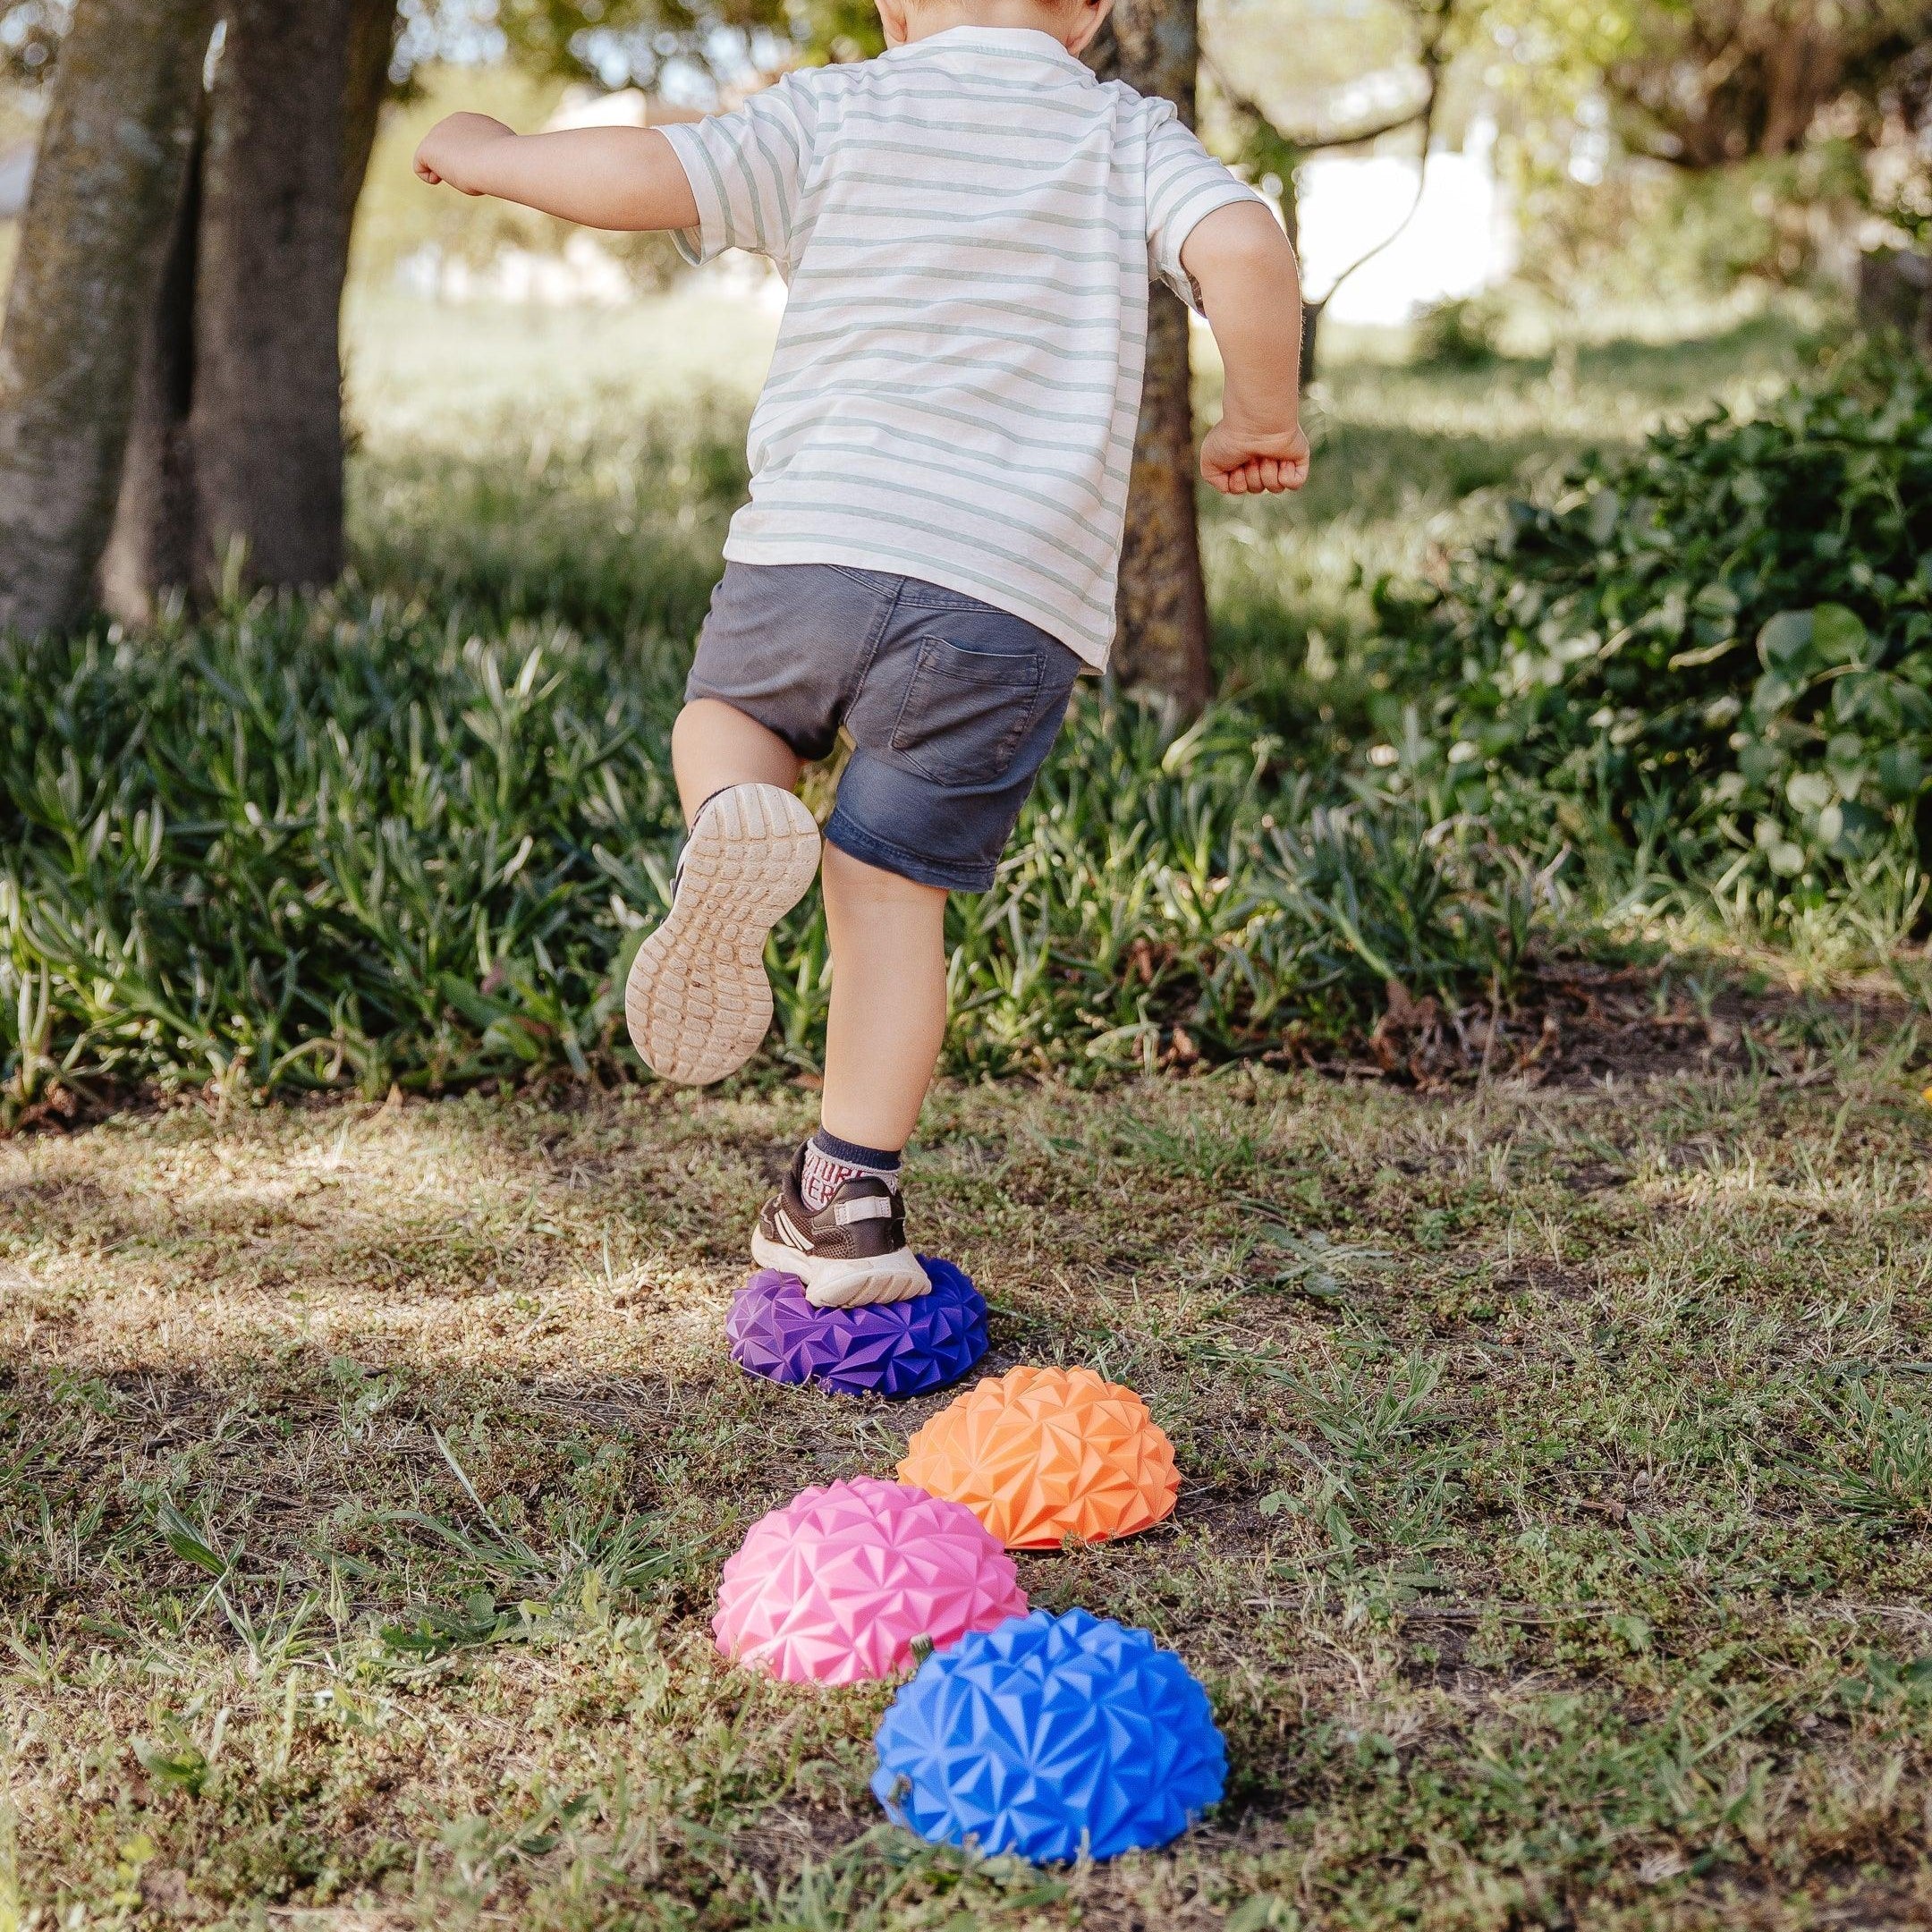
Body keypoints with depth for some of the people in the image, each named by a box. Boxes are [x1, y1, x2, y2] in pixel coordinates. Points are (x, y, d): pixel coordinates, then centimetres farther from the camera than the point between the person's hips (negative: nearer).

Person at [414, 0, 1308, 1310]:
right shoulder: (1127, 135, 12)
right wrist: (1262, 417, 10)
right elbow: (1243, 246, -6)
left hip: (818, 542, 0)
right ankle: (849, 1202, 7)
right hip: (1020, 595, 0)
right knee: (892, 893, 10)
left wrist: (488, 157, 17)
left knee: (725, 716, 29)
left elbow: (649, 179, -2)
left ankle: (732, 826, -5)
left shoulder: (837, 110, 10)